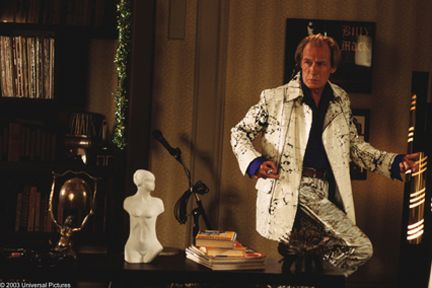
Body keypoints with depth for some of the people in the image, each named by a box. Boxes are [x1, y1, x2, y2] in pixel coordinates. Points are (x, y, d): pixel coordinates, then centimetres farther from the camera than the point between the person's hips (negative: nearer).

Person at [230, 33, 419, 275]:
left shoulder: (341, 101, 13)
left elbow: (354, 145, 20)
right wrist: (255, 162, -13)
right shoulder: (275, 98, 2)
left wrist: (396, 163, 7)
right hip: (290, 188, -5)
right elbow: (240, 133, 7)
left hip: (324, 193, 6)